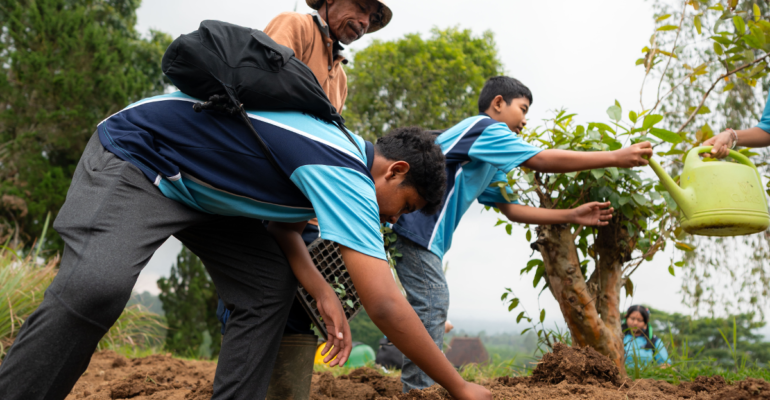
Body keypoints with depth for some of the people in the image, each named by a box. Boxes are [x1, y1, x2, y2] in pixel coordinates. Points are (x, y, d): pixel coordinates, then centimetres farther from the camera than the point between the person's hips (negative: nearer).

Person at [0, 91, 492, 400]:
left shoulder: (345, 153, 0)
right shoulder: (347, 178, -29)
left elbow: (277, 210, 6)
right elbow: (385, 305, -33)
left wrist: (321, 290, -6)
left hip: (199, 187, 10)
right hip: (131, 158, -9)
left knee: (271, 287, -4)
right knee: (96, 285, -33)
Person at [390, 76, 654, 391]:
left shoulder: (487, 162, 25)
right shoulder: (483, 127, -6)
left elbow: (510, 209, 19)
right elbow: (542, 160, -13)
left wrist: (573, 216, 15)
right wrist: (616, 158, -9)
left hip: (421, 235, 10)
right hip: (414, 226, -10)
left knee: (432, 307, 11)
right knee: (432, 305, -12)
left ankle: (416, 389, 14)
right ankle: (419, 389, -10)